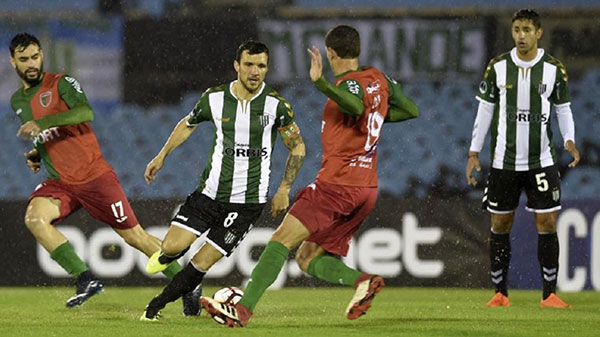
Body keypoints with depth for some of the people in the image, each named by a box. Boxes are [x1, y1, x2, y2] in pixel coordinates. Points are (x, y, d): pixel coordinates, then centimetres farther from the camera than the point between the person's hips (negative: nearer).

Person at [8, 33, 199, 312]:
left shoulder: (61, 84, -6)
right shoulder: (17, 101, 14)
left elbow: (85, 112, -26)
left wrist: (43, 123, -33)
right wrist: (34, 154, 9)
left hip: (94, 175, -5)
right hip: (60, 183, 5)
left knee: (134, 235, -3)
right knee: (34, 218, -26)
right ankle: (86, 279, -23)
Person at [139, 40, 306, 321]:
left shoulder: (276, 105, -9)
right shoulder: (215, 98, -3)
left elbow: (297, 146, 3)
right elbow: (188, 124, 18)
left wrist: (284, 189, -1)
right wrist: (162, 156, 15)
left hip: (247, 202, -2)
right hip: (210, 192, 2)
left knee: (202, 263, -8)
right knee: (173, 247, -12)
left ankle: (156, 306, 11)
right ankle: (164, 256, 27)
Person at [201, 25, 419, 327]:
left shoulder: (351, 83, -11)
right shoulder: (378, 79, 14)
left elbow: (356, 106, -36)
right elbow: (411, 110, 26)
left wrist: (321, 83, -44)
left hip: (337, 184, -9)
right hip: (367, 188, 9)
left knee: (282, 240, -13)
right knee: (309, 259, 10)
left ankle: (243, 309, -22)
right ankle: (363, 280, -13)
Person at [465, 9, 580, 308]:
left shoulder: (554, 69, -2)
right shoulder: (498, 67, 0)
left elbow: (563, 109, 8)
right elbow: (485, 109, 6)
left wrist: (569, 140, -10)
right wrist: (474, 152, 3)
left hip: (541, 160, -1)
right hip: (504, 160, 1)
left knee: (547, 223, -6)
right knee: (500, 225, 4)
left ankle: (549, 294, 0)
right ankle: (500, 293, 14)